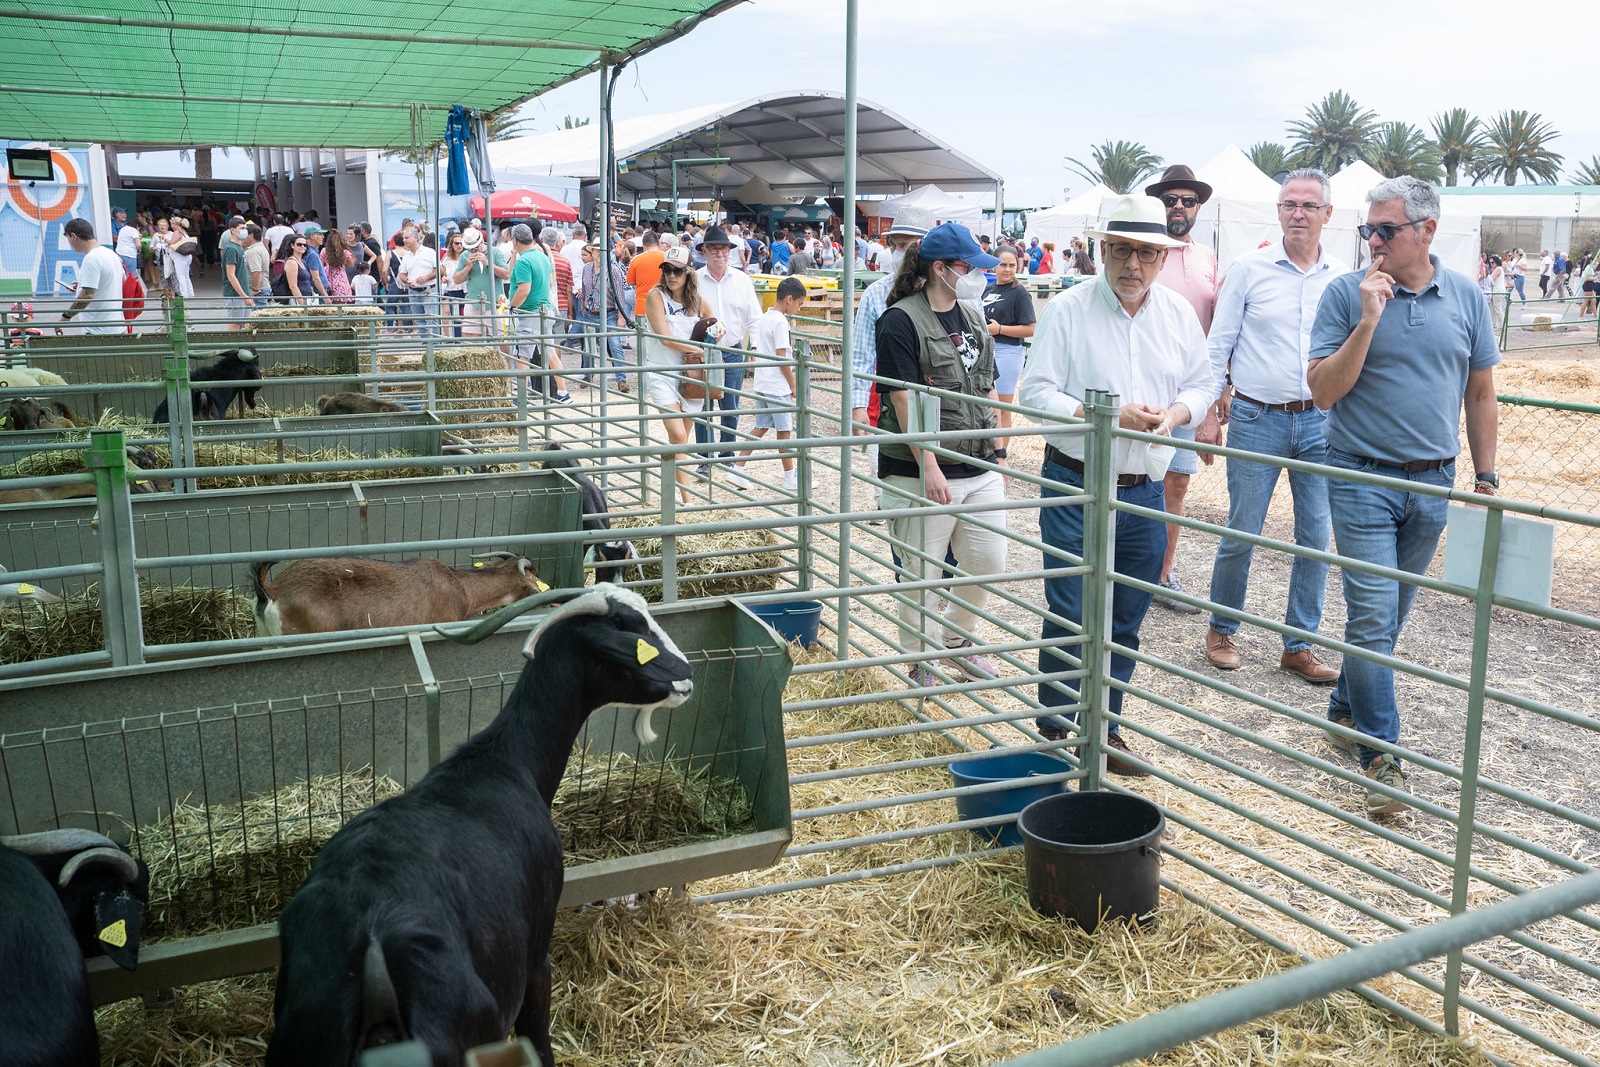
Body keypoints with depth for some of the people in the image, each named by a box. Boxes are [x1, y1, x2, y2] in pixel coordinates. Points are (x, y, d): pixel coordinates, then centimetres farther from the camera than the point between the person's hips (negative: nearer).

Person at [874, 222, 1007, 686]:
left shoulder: (973, 316, 13)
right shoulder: (900, 320, -11)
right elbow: (904, 399, -16)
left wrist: (997, 454, 16)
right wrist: (929, 466, -20)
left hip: (979, 470, 7)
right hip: (922, 474, -7)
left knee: (989, 564, 12)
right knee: (921, 576, 3)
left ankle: (956, 639, 35)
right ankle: (921, 664, 20)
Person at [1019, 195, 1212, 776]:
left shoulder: (1179, 314, 7)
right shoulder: (1067, 309, -7)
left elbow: (1200, 384, 14)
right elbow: (1035, 392, -10)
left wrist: (1175, 412, -9)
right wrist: (1105, 415, -21)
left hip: (1145, 492, 4)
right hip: (1075, 487, -4)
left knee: (1125, 621, 13)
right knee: (1069, 618, -1)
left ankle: (1103, 732, 27)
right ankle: (1053, 732, 15)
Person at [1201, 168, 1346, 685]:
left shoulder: (1343, 278, 7)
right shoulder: (1249, 269, 0)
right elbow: (1219, 344, 2)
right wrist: (1210, 410, -2)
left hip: (1321, 422, 3)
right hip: (1257, 419, -3)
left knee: (1317, 538, 4)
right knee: (1241, 533, 2)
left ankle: (1299, 645, 16)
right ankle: (1221, 630, 22)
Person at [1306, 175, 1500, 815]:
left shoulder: (1465, 298, 4)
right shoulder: (1346, 295, -5)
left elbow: (1481, 395, 10)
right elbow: (1323, 391, -10)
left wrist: (1485, 481, 8)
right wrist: (1369, 321, -20)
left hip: (1433, 481, 4)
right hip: (1363, 480, -3)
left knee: (1389, 615, 14)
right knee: (1373, 617, -6)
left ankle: (1346, 711, 32)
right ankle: (1381, 753, 4)